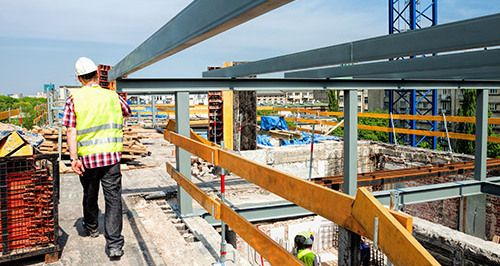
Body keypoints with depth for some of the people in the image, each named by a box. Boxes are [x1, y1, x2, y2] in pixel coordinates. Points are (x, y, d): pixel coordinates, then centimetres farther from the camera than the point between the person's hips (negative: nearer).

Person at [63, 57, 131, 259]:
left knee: (90, 195, 21)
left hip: (87, 157, 1)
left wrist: (74, 157, -8)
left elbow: (71, 131, -9)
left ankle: (91, 227, 45)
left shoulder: (74, 99, -3)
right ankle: (114, 244, -5)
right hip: (111, 156, 0)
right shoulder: (112, 96, 2)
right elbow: (127, 113, 22)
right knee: (113, 198, 0)